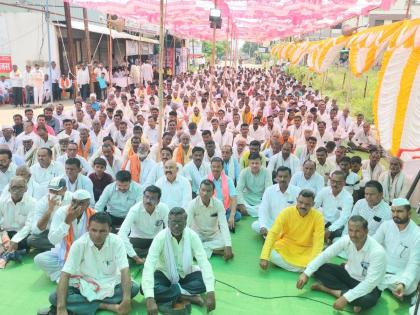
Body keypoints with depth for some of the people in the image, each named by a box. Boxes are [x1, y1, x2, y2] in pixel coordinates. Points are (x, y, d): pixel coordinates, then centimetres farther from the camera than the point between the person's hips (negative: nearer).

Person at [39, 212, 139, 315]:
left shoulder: (116, 242, -18)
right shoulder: (79, 244, -19)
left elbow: (124, 270, -23)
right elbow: (65, 275, -22)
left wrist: (126, 300, -37)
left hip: (111, 284, 0)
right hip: (85, 286, 0)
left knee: (134, 288, -27)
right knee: (55, 297, -25)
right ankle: (107, 306, -24)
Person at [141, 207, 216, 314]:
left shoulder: (192, 236, -20)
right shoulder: (160, 237, -24)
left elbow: (204, 262, -25)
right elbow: (149, 266, -33)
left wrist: (210, 293, -36)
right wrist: (150, 299, -45)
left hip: (185, 274, 2)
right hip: (165, 274, -1)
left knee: (206, 281, -25)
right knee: (144, 288, -30)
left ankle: (169, 297, -15)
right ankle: (188, 296, -20)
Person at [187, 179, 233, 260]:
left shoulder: (218, 204, -17)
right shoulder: (193, 204, -19)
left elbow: (224, 225, -23)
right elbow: (186, 224, -22)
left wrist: (228, 246, -34)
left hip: (214, 234, 1)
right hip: (197, 234, -1)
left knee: (224, 243, -29)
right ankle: (215, 251, -17)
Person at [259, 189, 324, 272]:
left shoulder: (318, 216, -17)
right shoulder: (286, 212, -18)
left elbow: (318, 241, -21)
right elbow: (272, 233, -23)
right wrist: (264, 257, -33)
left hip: (306, 251, 1)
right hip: (285, 246, 0)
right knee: (272, 254, -28)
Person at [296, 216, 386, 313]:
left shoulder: (378, 252, -32)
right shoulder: (346, 239, -17)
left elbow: (370, 282, -35)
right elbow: (325, 254, -11)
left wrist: (345, 298, -41)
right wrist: (306, 273, -19)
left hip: (368, 285, -5)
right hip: (348, 274, 5)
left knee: (368, 300, -40)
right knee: (318, 268, -11)